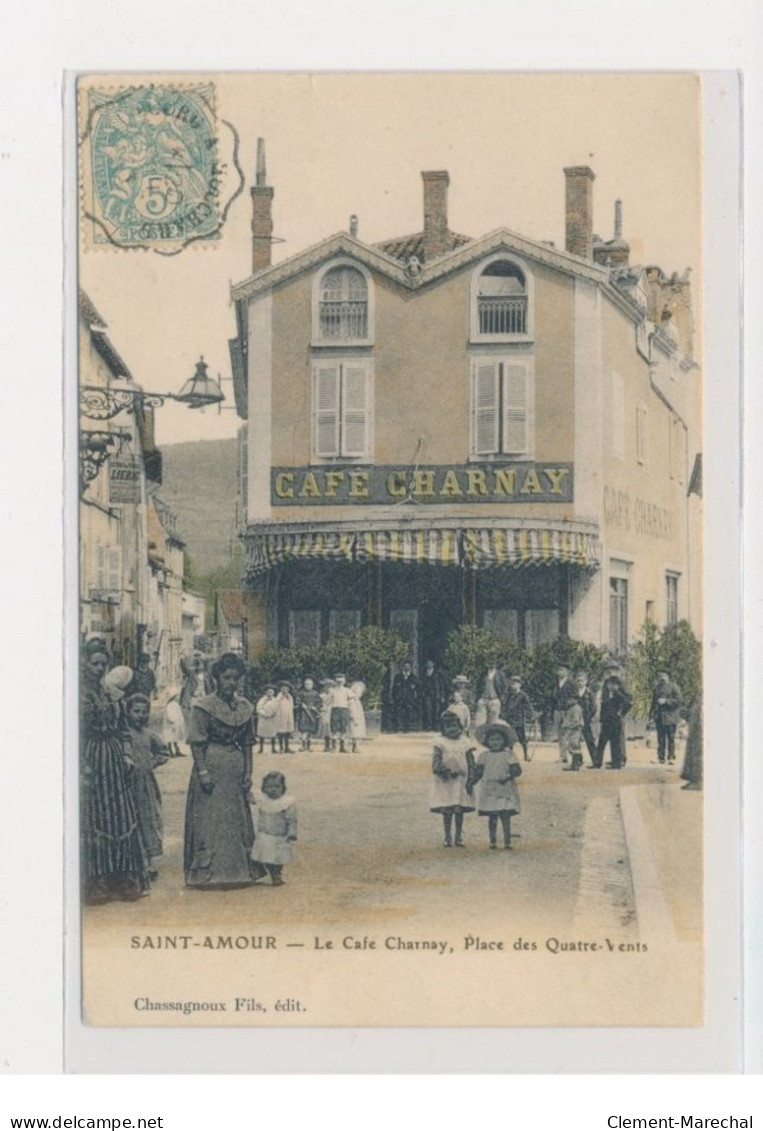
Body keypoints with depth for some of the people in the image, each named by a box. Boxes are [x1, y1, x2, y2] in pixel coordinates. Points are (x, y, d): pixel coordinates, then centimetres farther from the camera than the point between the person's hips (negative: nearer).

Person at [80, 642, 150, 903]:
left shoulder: (111, 693, 13)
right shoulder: (78, 693, -6)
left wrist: (127, 755, 4)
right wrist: (83, 765, -17)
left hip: (115, 761, 6)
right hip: (92, 760, -6)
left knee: (122, 818, 5)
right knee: (94, 820, -3)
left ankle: (123, 879, 11)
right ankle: (96, 882, 3)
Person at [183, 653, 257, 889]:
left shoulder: (245, 707, 7)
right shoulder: (204, 706, -9)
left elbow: (247, 743, 11)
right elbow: (197, 742, -10)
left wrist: (248, 772, 5)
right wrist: (203, 771, -16)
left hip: (236, 768, 5)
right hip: (212, 765, -5)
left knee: (237, 818, 10)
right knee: (208, 819, -2)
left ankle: (237, 869, 20)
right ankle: (205, 871, 4)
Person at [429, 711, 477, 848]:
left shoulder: (465, 743, 6)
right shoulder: (440, 743, 2)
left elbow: (471, 763, 5)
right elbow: (436, 761, -6)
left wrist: (470, 780, -2)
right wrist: (442, 769, -24)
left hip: (461, 781, 1)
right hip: (445, 781, -1)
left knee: (459, 811, 3)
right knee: (447, 811, 1)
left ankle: (459, 837, 13)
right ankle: (447, 837, 9)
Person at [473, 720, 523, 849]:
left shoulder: (508, 755, 1)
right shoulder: (484, 756, 7)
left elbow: (517, 770, -6)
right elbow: (478, 772, 9)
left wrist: (507, 777, -22)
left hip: (505, 791, -2)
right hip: (489, 792, 2)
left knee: (505, 817, -6)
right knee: (492, 818, 4)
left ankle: (507, 842, -3)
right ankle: (492, 841, 11)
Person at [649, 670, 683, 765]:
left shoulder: (673, 687, -1)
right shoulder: (657, 688, 13)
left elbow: (678, 700, -7)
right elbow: (653, 703, 17)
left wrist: (666, 701, -15)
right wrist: (652, 716, 10)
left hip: (670, 717, -4)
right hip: (659, 717, 4)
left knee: (671, 738, -2)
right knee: (661, 739, 5)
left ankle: (671, 757, 1)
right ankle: (661, 757, 8)